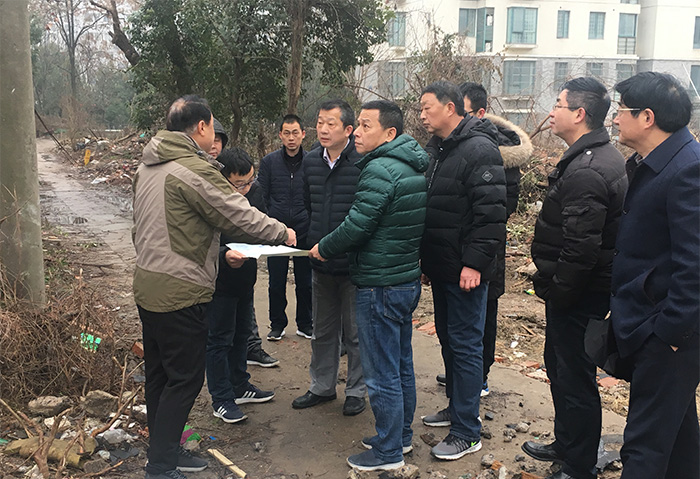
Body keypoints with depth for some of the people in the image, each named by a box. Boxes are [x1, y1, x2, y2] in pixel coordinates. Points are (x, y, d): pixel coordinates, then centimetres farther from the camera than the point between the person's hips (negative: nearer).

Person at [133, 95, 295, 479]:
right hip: (180, 292, -9)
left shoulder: (147, 167, 11)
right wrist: (283, 233, -2)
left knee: (159, 375, 17)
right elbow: (238, 215, -16)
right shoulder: (194, 169, -18)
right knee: (184, 379, 1)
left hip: (148, 285, 10)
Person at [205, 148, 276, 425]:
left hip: (245, 279, 8)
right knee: (220, 339, 4)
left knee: (242, 333, 20)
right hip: (220, 281, -7)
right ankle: (221, 399, 17)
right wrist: (224, 256, -41)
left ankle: (240, 386, 37)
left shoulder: (253, 192, -1)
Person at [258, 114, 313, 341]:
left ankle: (305, 324, 24)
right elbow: (262, 197, 4)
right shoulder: (269, 162, 2)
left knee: (305, 282, 8)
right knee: (276, 283, 7)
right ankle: (277, 324, 23)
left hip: (305, 232, 0)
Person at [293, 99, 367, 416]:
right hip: (320, 264, 6)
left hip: (354, 263, -6)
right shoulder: (311, 161, 6)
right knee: (323, 330, 19)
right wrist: (310, 241, 12)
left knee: (355, 332, 10)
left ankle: (356, 390, 27)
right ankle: (322, 387, 35)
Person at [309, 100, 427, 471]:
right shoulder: (414, 168, 10)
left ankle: (388, 453, 15)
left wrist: (323, 249, -4)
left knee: (383, 375, 2)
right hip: (407, 279, 10)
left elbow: (357, 226, -21)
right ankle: (401, 436, 34)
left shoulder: (380, 170, -20)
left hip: (380, 286, -10)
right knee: (401, 366, 20)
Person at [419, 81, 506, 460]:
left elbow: (490, 212, -21)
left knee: (464, 344, -3)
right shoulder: (435, 149, 14)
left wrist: (475, 263, -23)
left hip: (465, 271, -9)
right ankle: (456, 407, 35)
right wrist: (424, 258, 17)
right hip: (440, 266, 9)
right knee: (447, 337, 18)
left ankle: (466, 433, 7)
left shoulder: (479, 148, -15)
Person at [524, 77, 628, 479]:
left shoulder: (586, 171, -24)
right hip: (584, 290, 11)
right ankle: (566, 445, 40)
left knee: (574, 377, 2)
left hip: (579, 295, -11)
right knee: (560, 367, 23)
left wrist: (557, 292, -16)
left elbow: (581, 247, -28)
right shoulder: (606, 157, 11)